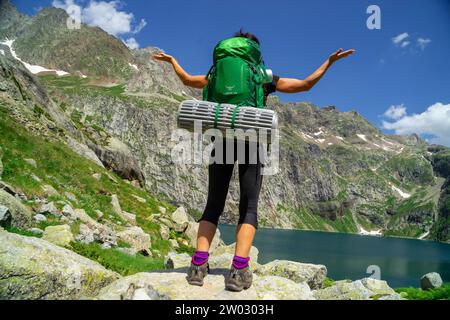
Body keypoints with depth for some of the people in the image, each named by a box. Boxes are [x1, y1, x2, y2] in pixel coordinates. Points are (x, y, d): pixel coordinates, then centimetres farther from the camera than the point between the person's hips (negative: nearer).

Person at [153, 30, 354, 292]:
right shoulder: (265, 78, 12)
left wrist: (172, 60, 45)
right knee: (249, 207, -2)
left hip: (222, 140, 2)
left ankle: (199, 265, -9)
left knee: (213, 206, 5)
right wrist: (330, 61, 22)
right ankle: (239, 270, -17)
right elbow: (306, 85, 11)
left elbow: (188, 80, 28)